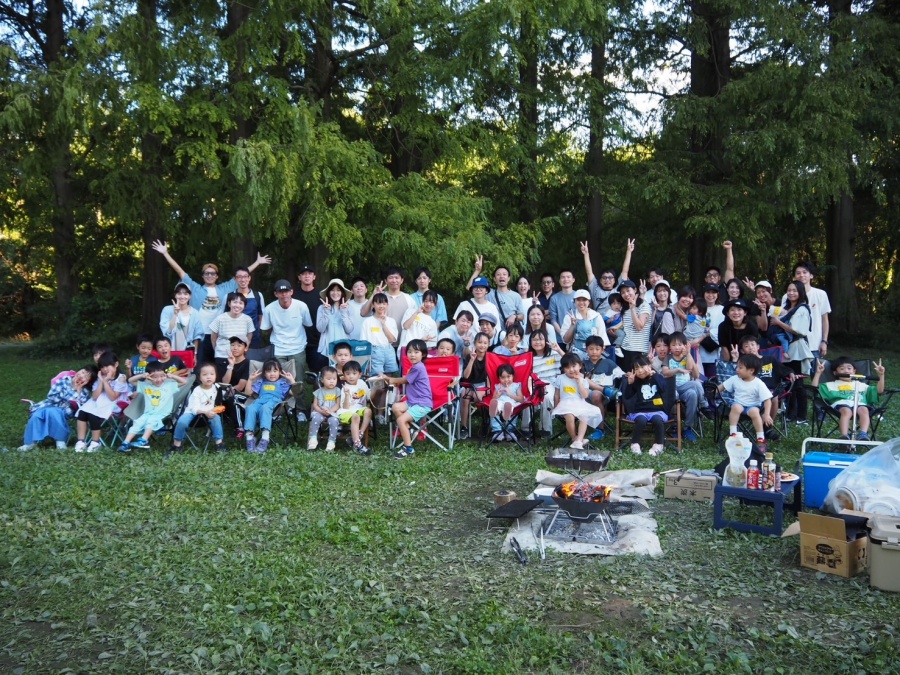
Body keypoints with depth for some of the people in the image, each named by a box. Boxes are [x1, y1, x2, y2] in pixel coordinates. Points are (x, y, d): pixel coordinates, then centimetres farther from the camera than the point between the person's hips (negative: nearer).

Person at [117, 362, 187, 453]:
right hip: (147, 413, 3)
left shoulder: (170, 384, 4)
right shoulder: (145, 385, 10)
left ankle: (143, 440, -46)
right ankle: (126, 443, -27)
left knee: (151, 420, -33)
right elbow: (130, 380, 15)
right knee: (137, 423, -21)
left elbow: (184, 381, 3)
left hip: (162, 415, -3)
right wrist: (141, 376, -1)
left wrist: (172, 376, -6)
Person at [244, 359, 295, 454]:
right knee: (250, 408, -34)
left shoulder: (282, 382, 26)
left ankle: (265, 439, -55)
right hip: (260, 400, 3)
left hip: (274, 401, -3)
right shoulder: (261, 382, 37)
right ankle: (250, 437, -44)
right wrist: (250, 379, 26)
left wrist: (291, 380, 8)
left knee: (265, 408, -42)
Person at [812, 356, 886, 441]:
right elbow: (814, 388, 18)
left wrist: (881, 375, 21)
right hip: (841, 404, -2)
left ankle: (863, 434, -49)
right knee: (846, 411, -39)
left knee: (864, 410, -36)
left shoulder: (861, 385, 37)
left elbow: (879, 391, 31)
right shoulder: (832, 385, 30)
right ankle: (844, 436, -53)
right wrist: (818, 373, 10)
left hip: (860, 404, 2)